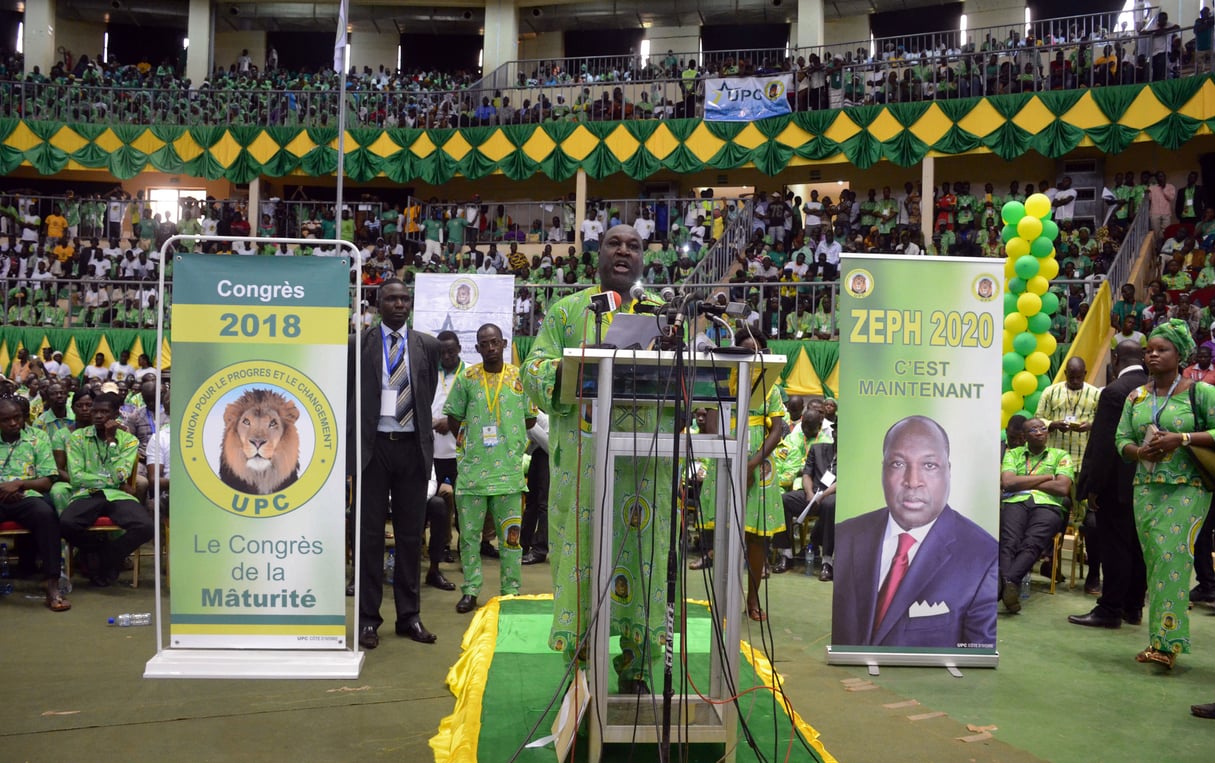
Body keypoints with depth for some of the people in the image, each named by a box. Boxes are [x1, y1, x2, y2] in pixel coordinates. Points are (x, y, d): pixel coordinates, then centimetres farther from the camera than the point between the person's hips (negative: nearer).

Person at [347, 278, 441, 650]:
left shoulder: (428, 346, 8)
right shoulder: (357, 344, 2)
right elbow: (348, 395, 6)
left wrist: (423, 429, 10)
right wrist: (353, 440, 4)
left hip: (413, 447, 2)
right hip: (373, 447, -2)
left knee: (411, 534, 7)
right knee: (370, 533, 3)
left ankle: (409, 616, 16)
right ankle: (368, 618, 11)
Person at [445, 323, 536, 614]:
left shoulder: (520, 377, 4)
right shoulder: (466, 378, 5)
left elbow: (530, 419, 10)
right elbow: (453, 420, 10)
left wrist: (506, 433, 5)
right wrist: (471, 439, 2)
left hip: (509, 468, 0)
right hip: (472, 468, 1)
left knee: (510, 534, 4)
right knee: (469, 533, 5)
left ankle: (511, 592, 13)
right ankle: (470, 590, 16)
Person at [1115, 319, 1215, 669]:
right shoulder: (1136, 396, 12)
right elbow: (1122, 439, 10)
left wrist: (1181, 439, -18)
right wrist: (1140, 452, -10)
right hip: (1146, 487, 5)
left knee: (1173, 556, -13)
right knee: (1153, 559, 4)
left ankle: (1167, 640, -11)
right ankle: (1161, 640, 12)